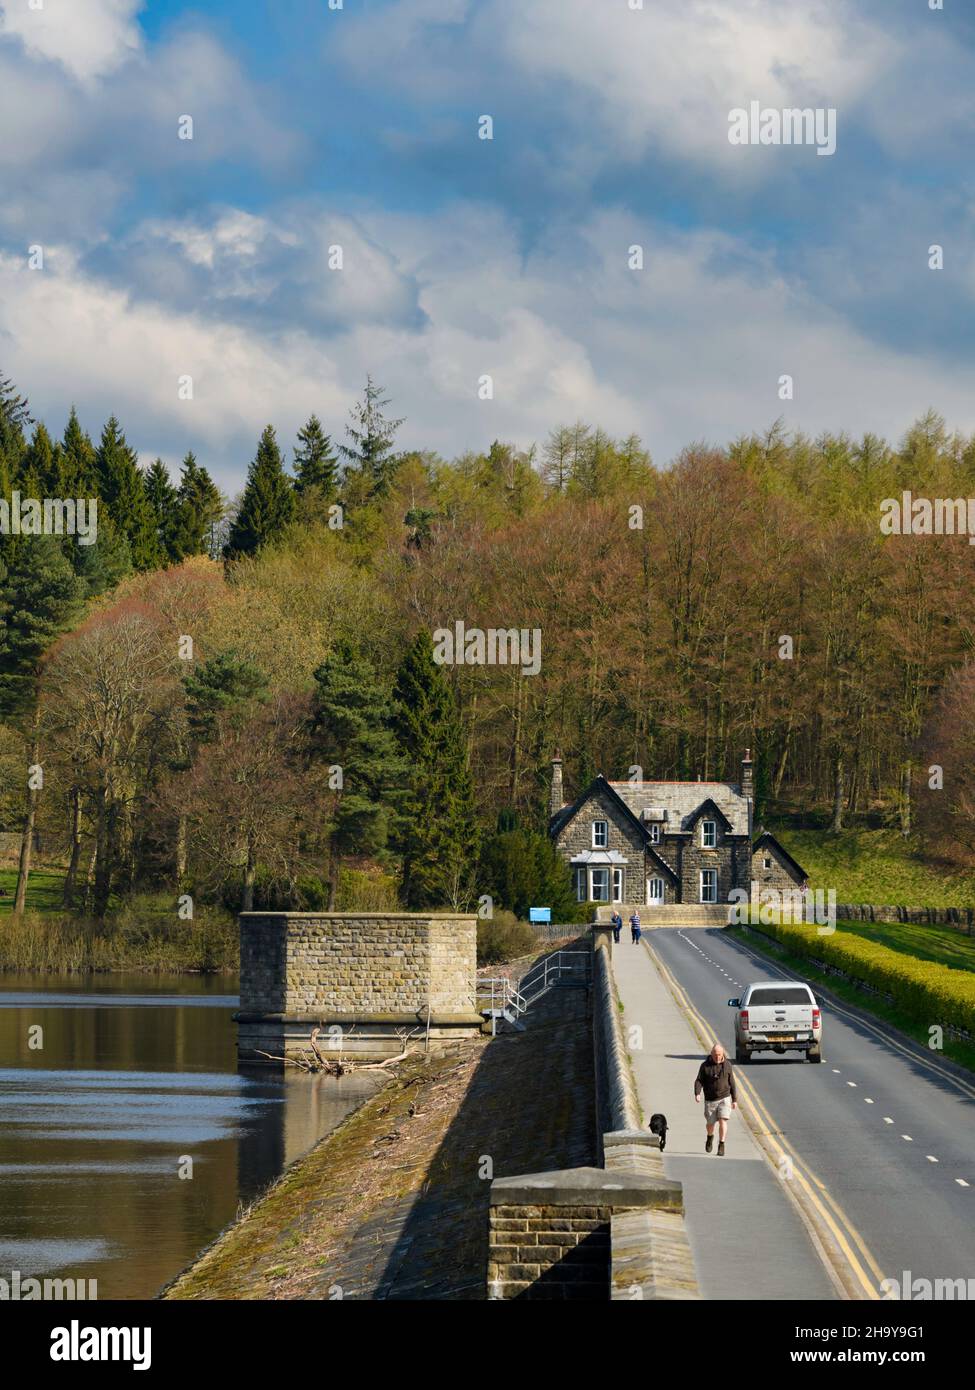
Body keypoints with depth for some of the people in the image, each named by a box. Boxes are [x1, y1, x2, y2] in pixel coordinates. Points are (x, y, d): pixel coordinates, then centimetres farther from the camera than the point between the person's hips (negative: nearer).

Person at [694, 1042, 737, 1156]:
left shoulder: (727, 1065, -2)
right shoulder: (705, 1066, -5)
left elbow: (732, 1083, 4)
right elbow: (699, 1081, -6)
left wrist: (734, 1100, 6)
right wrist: (697, 1094, -24)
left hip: (724, 1098, -1)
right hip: (710, 1100, 1)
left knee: (723, 1121, -15)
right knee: (710, 1123, 11)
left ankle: (721, 1146, -10)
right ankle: (710, 1137, 43)